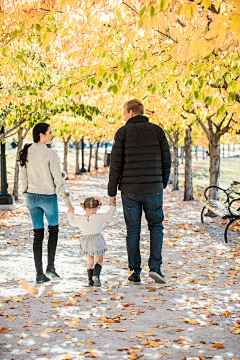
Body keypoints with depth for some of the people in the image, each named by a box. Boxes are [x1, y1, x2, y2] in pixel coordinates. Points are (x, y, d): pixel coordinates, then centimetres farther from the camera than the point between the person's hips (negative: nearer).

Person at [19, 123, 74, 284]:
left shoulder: (26, 153, 0)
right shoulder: (51, 154, -17)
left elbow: (23, 177, 8)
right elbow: (58, 180, -16)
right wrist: (68, 201, -9)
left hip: (32, 196, 4)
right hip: (48, 197, -4)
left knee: (38, 234, 11)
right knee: (54, 229, 20)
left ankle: (39, 274, 9)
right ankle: (51, 266, 12)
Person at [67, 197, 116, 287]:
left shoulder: (80, 219, -7)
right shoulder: (99, 217, -14)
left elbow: (72, 222, 13)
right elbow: (109, 215, -2)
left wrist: (70, 213, 28)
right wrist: (113, 206, 12)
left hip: (86, 244, 2)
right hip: (97, 241, -2)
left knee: (90, 262, 17)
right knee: (99, 261, 10)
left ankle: (90, 280, 15)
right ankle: (96, 275, -14)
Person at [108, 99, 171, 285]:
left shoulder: (123, 132, -3)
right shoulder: (157, 130, 3)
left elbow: (116, 165, -5)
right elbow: (166, 160, 4)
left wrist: (112, 192, 1)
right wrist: (163, 183, 17)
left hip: (130, 190, -1)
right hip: (153, 189, 1)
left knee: (133, 231, 8)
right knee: (156, 227, 15)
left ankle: (136, 273, 10)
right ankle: (155, 266, -1)